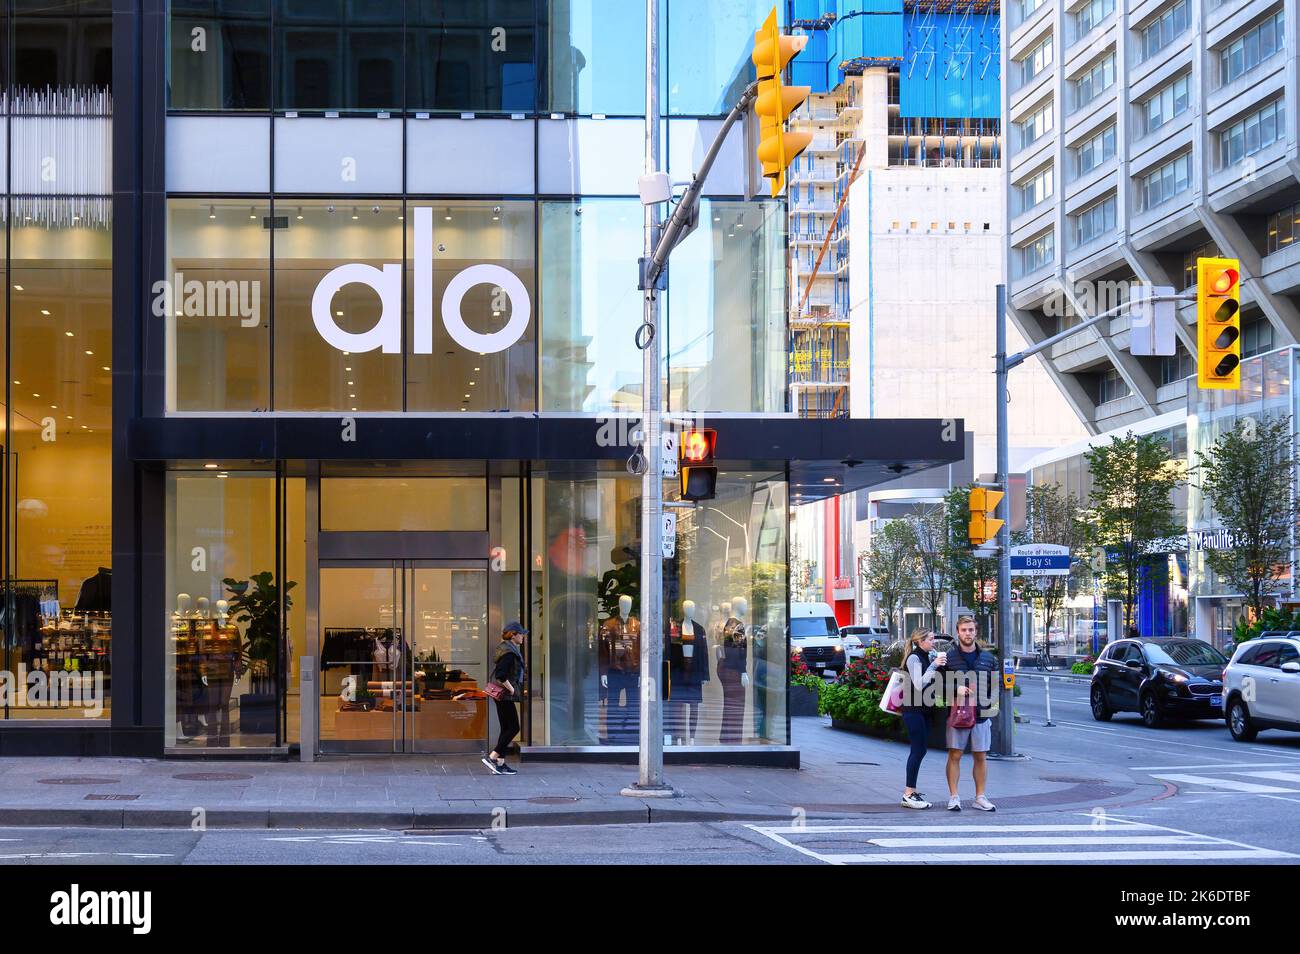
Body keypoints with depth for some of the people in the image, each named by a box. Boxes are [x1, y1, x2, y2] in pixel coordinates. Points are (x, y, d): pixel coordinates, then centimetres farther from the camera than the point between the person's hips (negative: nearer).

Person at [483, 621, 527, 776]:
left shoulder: (508, 649, 15)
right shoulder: (509, 652, -18)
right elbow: (500, 675, -27)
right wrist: (511, 689, -18)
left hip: (502, 694, 10)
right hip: (505, 695, -10)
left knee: (506, 728, 10)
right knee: (513, 728, -7)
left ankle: (500, 764, 10)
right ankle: (491, 757, -8)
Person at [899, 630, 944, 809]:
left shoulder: (925, 657, 14)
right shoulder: (914, 658, -13)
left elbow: (930, 681, 17)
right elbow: (919, 684, -22)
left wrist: (938, 667, 3)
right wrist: (933, 666, -25)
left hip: (923, 709, 9)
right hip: (913, 709, -9)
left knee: (919, 749, 10)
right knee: (919, 749, -9)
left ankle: (910, 789, 16)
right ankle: (908, 795, -7)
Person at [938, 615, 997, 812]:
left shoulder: (988, 658, 8)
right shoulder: (949, 658, 1)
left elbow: (996, 684, 12)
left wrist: (987, 702, -3)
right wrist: (956, 690, -15)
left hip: (981, 715, 2)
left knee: (980, 757, 7)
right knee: (954, 755, -1)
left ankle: (980, 797, 14)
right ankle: (953, 797, 5)